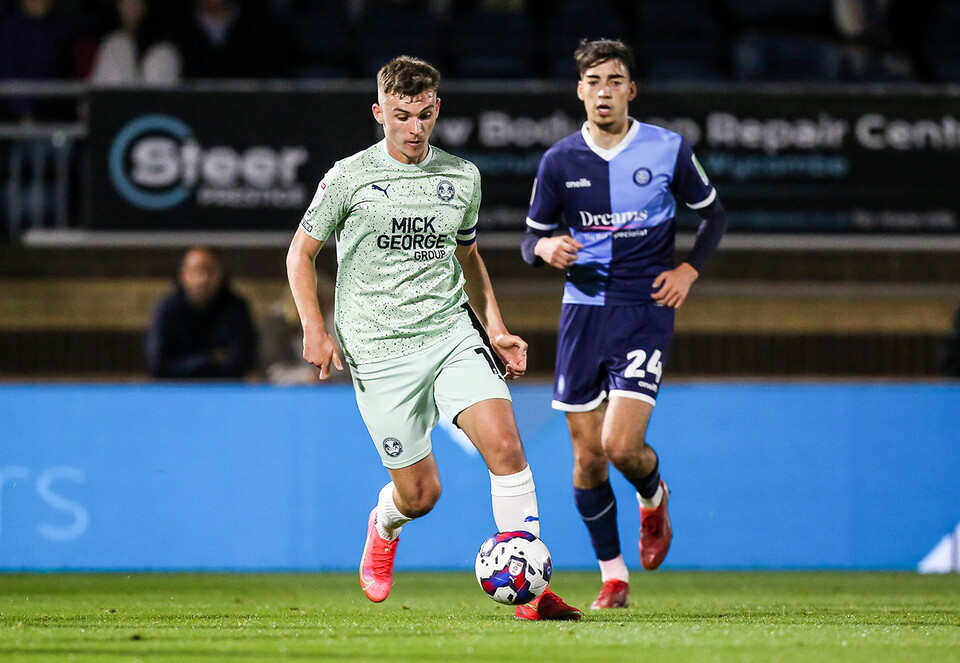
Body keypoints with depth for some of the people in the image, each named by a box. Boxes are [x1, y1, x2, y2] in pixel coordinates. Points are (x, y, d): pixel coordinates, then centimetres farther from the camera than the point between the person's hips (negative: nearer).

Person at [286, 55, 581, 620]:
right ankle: (384, 527, 40)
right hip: (379, 352, -3)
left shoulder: (462, 177, 8)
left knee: (505, 444, -20)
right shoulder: (350, 178, -2)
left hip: (451, 335, 3)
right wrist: (315, 331, -5)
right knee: (420, 493, 0)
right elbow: (302, 254, 7)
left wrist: (496, 328, 13)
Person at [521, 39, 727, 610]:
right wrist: (545, 248, -14)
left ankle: (654, 498, 20)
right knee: (588, 457, 3)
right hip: (583, 311, 2)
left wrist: (689, 270, -4)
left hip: (646, 312, -2)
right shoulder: (559, 161, 1)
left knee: (622, 445, -17)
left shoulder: (668, 150, -3)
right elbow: (531, 239, 10)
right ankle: (613, 576, 18)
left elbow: (713, 215, 11)